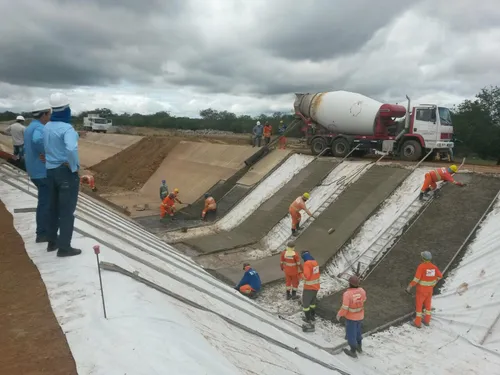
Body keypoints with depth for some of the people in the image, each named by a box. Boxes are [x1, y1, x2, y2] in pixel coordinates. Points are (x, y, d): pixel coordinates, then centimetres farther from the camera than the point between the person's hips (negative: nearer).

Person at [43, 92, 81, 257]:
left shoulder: (47, 127, 5)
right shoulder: (67, 128, -20)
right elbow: (71, 149, -35)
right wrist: (75, 167, -22)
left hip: (51, 171, 8)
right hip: (66, 172, -8)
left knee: (54, 208, 18)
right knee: (67, 210, 2)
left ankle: (52, 242, 31)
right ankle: (64, 247, 10)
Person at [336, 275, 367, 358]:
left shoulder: (347, 294, -33)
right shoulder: (362, 290, -15)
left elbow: (344, 309, -27)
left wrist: (339, 314, -9)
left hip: (351, 317, -6)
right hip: (360, 316, 6)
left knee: (351, 334, 16)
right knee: (357, 330, 29)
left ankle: (353, 352, 32)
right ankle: (359, 347, 47)